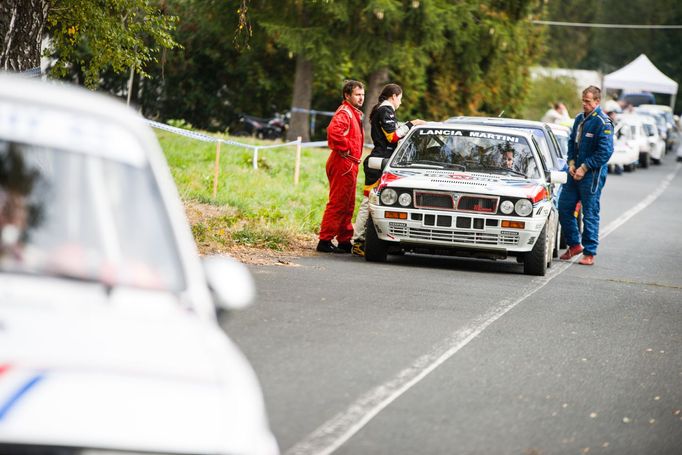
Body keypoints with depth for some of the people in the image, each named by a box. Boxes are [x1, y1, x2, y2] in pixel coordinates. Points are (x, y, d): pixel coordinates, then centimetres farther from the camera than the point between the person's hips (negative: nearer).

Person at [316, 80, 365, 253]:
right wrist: (346, 149, -22)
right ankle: (325, 241, -9)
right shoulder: (344, 113, -12)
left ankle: (345, 241, 21)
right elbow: (333, 131, -31)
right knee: (337, 203, -10)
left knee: (348, 205, 15)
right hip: (343, 163, -11)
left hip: (350, 165, 11)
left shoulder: (354, 113, 22)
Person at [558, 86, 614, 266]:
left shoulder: (603, 123, -13)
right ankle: (574, 245, 22)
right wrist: (571, 163, 3)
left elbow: (605, 151, -16)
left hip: (592, 175, -8)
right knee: (564, 207, 8)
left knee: (590, 214, -3)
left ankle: (589, 253, 4)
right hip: (575, 172, 8)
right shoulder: (580, 119, 11)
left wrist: (584, 168, -15)